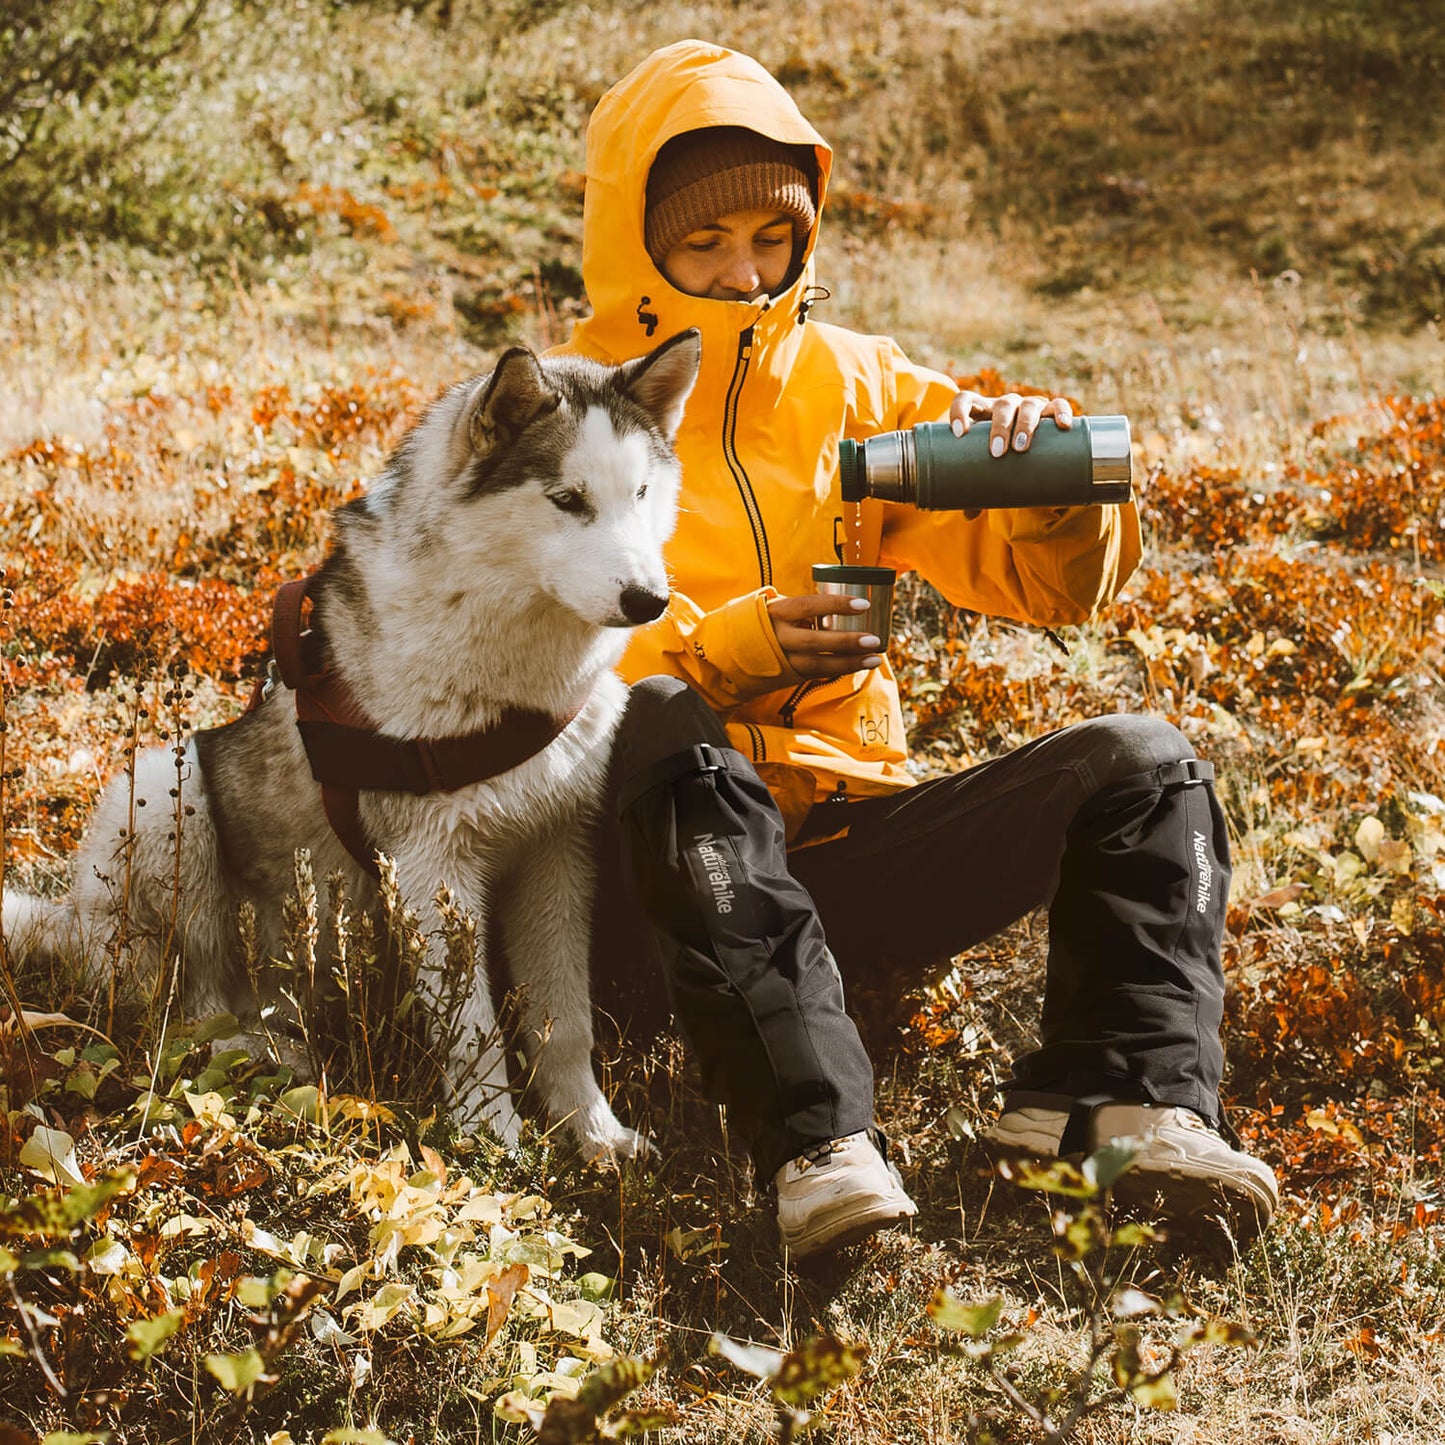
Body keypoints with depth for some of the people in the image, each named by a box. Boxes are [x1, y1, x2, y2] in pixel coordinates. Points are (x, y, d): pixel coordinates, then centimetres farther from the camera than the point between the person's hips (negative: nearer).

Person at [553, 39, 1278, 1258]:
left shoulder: (852, 386, 14)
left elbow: (1051, 585, 10)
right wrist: (716, 651, -25)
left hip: (841, 853, 4)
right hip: (658, 876, -4)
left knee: (1142, 765, -12)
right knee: (661, 732, -37)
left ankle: (1124, 1095, -32)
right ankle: (819, 1137, -48)